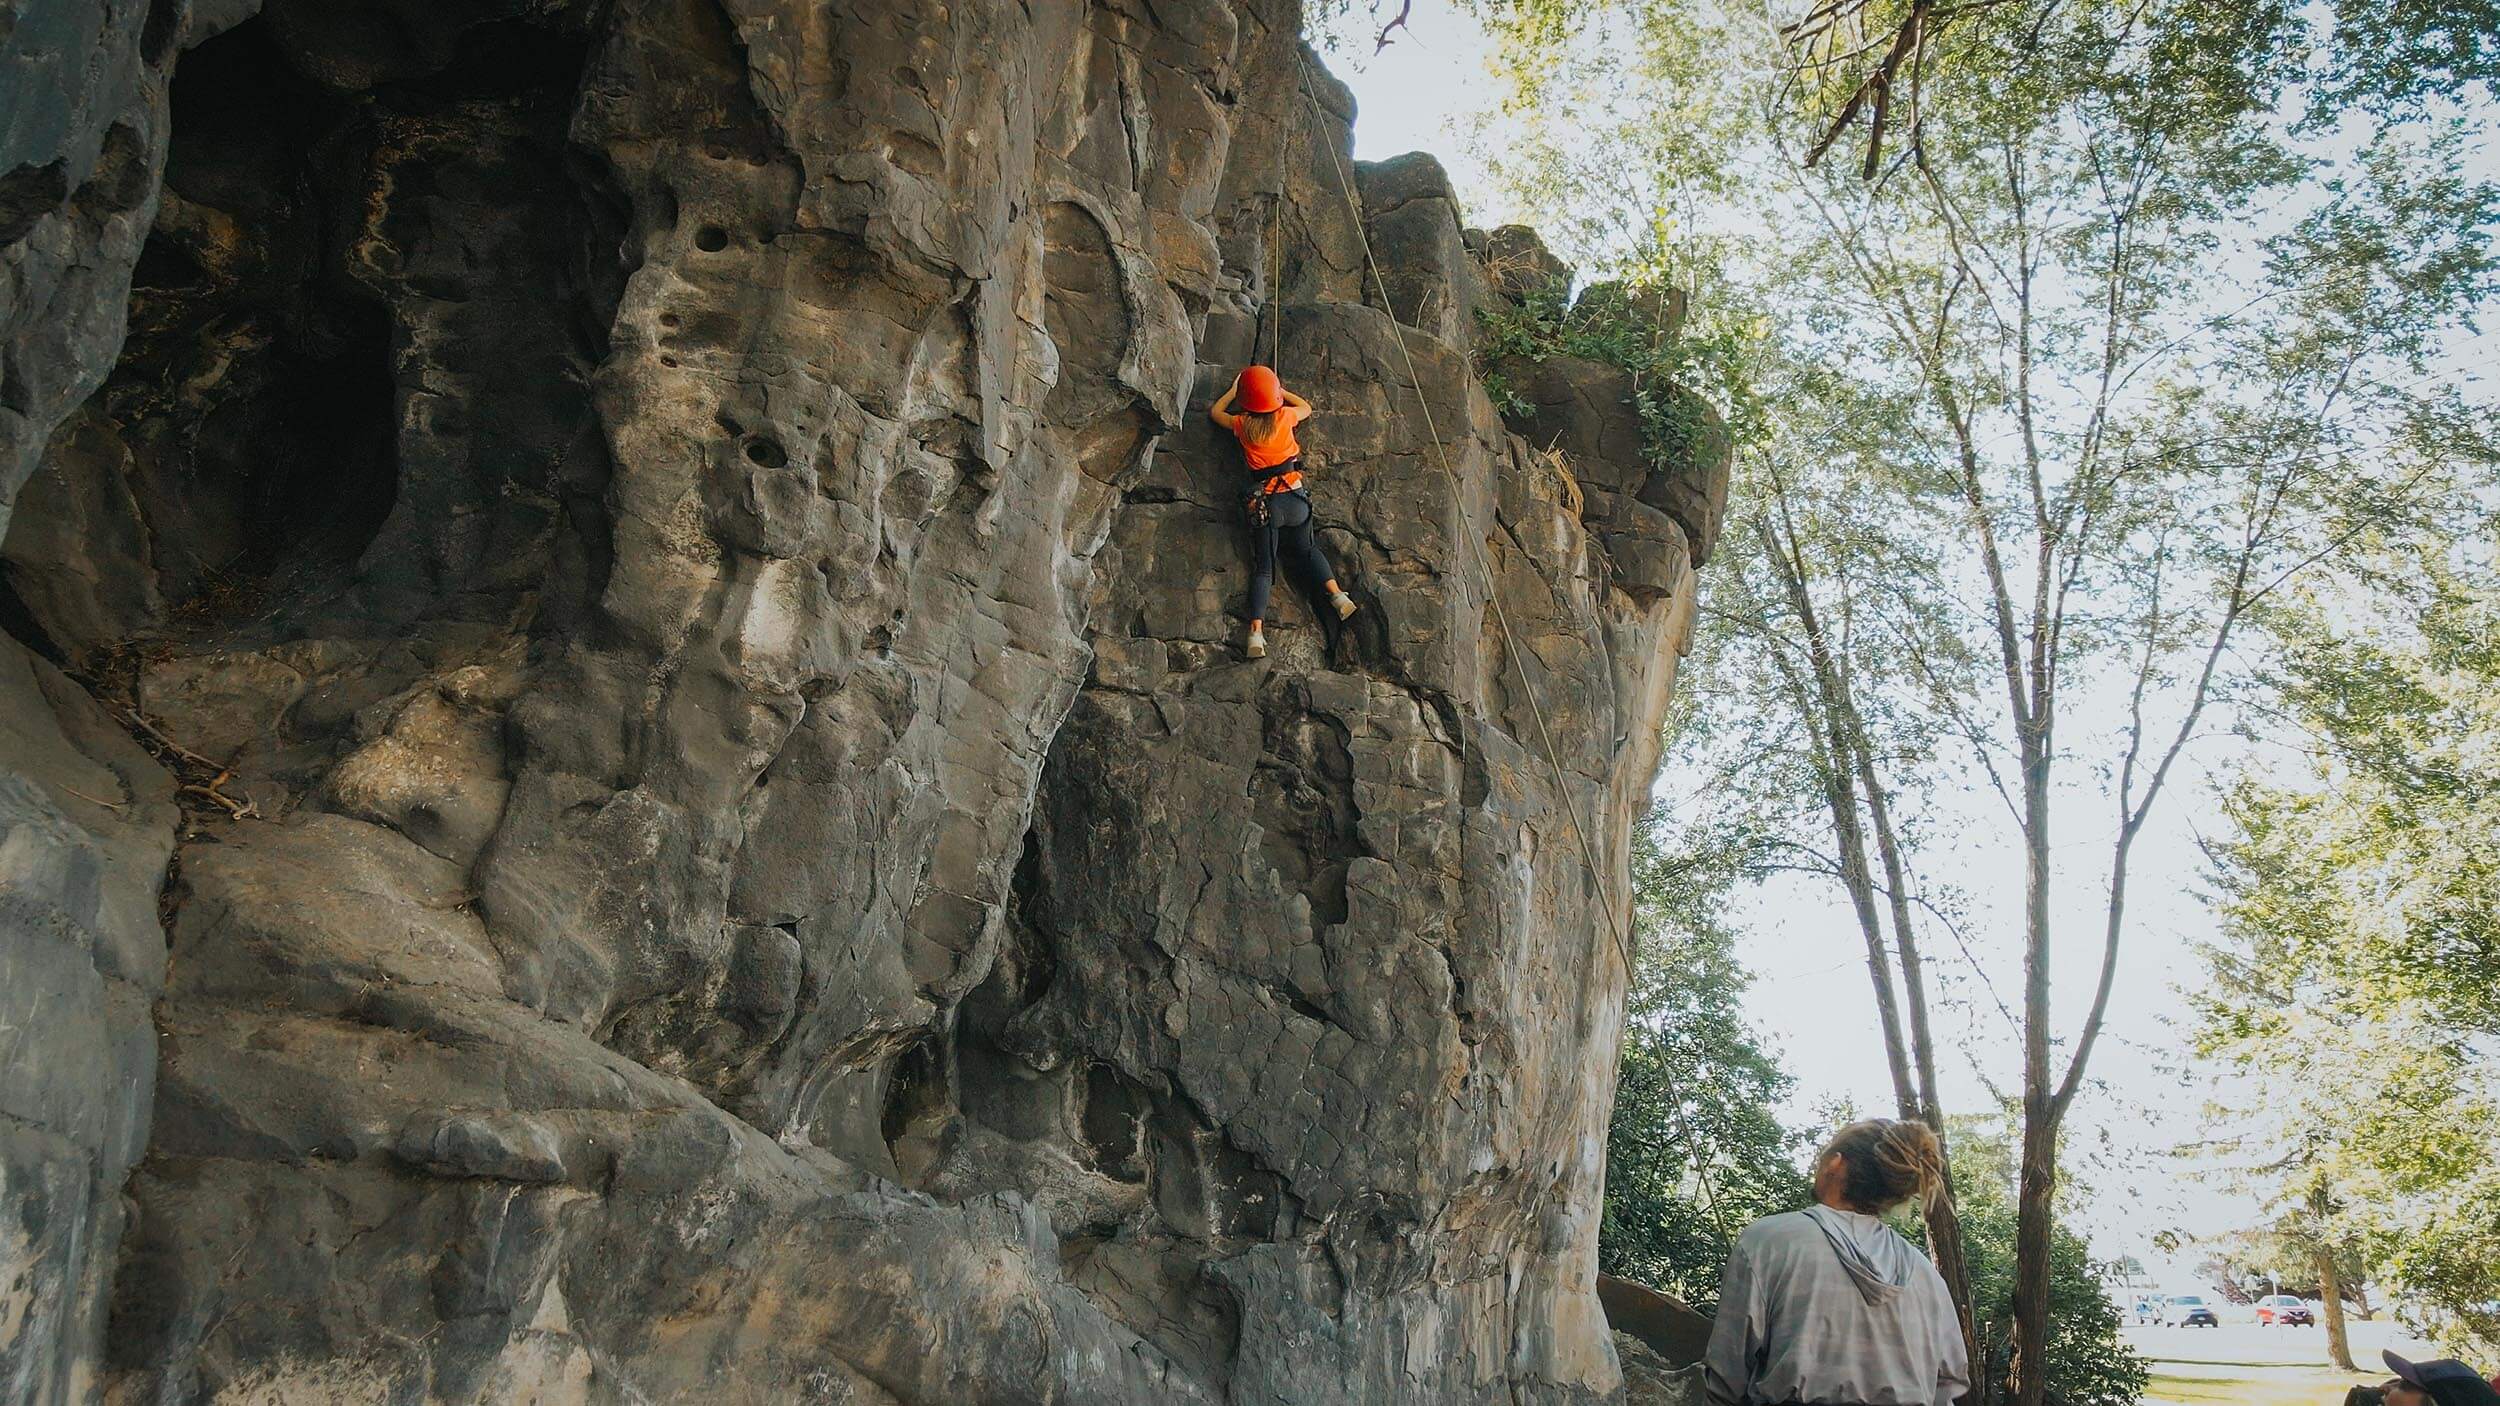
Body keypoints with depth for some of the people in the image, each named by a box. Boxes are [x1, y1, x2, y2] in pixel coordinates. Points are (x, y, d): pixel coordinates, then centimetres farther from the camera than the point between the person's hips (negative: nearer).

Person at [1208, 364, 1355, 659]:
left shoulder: (1241, 425, 0)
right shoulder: (1285, 417, 1)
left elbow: (1215, 412, 22)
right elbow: (1306, 407, 26)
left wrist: (1233, 391, 34)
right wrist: (1280, 391, 34)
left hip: (1263, 501, -1)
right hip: (1294, 495, 1)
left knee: (1263, 568, -1)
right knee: (1306, 550, 21)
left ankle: (1256, 632, -14)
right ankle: (1337, 593, 0)